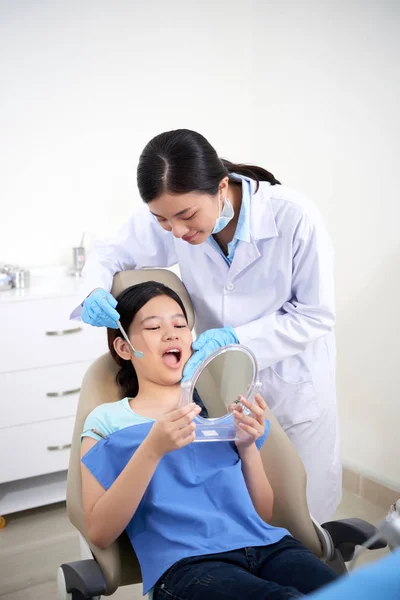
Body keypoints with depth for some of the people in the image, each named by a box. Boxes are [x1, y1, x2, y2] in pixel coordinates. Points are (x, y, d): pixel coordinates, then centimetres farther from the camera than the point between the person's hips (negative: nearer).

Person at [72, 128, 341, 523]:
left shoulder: (294, 217, -28)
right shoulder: (171, 212, -19)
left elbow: (316, 316, -18)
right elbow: (111, 253, -1)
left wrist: (235, 338, -29)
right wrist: (96, 293, -24)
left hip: (293, 388, -2)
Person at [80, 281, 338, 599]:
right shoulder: (108, 420, 9)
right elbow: (100, 533, -3)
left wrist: (248, 447, 0)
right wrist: (152, 449, -15)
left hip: (265, 545, 4)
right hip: (186, 563, -4)